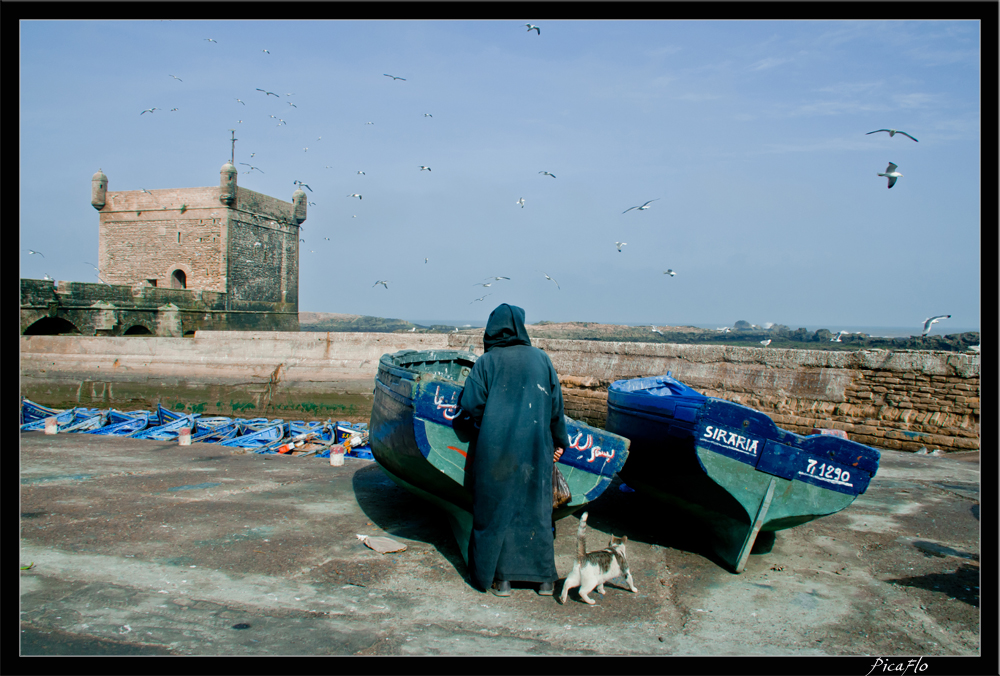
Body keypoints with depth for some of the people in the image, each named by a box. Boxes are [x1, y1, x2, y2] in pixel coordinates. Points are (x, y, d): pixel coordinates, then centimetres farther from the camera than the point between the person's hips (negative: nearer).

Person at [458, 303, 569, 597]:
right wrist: (559, 441, 14)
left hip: (496, 447, -2)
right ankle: (544, 577, 19)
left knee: (496, 509, 8)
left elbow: (470, 403, -7)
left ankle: (501, 577, 12)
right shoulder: (541, 358, 2)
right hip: (535, 447, 2)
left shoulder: (487, 361, -3)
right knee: (536, 509, 11)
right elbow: (556, 404, 5)